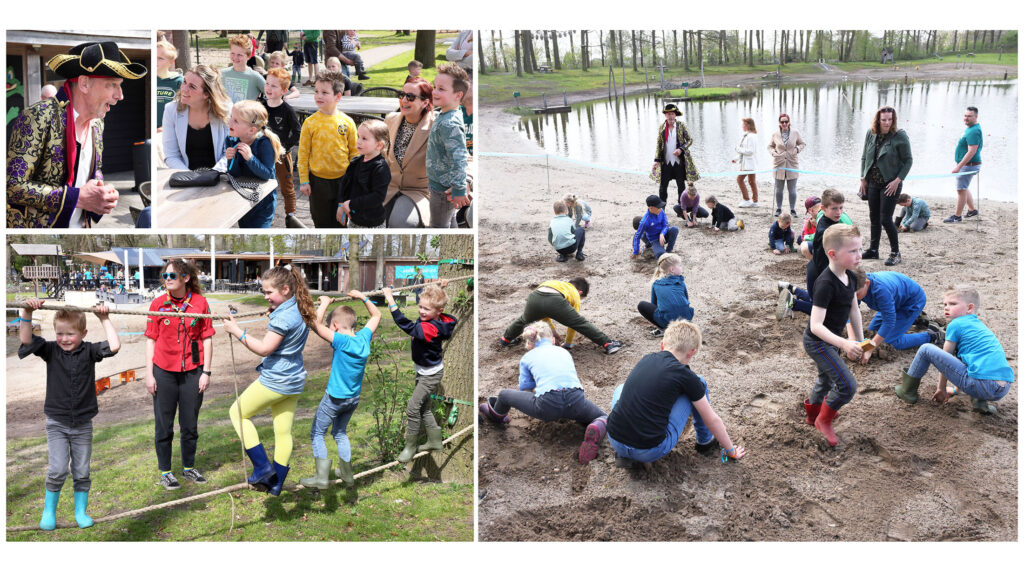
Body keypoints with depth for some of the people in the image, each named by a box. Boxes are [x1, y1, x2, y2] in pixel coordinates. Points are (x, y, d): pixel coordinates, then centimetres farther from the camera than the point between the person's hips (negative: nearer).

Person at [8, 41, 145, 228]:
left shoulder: (97, 123, 4)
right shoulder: (38, 116, -17)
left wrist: (104, 192, -5)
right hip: (33, 227, -6)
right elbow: (14, 187, -21)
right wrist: (78, 197, -23)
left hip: (79, 226, 6)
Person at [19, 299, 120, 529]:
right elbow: (26, 340, -14)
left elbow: (114, 346, -18)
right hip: (56, 423, -1)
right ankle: (49, 511, 11)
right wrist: (27, 312, -23)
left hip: (83, 424, 1)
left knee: (82, 472, 7)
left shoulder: (89, 351, -4)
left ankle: (81, 512, 23)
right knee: (58, 470, -9)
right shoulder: (51, 351, -3)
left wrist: (104, 319, -13)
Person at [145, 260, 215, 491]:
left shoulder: (200, 302, -3)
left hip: (192, 371, 0)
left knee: (190, 424, 11)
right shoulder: (158, 304, -2)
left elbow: (207, 339, 1)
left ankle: (189, 467, 28)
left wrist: (206, 372, -2)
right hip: (164, 371, 0)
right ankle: (165, 471, 21)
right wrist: (149, 374, -2)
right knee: (164, 424, 7)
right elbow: (151, 340, 2)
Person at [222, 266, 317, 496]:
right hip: (294, 382, 9)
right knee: (283, 432, 13)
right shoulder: (301, 311, 6)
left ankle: (262, 466, 4)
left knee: (238, 412, 9)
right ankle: (275, 483, 21)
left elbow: (264, 349, -22)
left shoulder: (283, 316, -22)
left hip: (275, 380, -9)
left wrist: (236, 331, -18)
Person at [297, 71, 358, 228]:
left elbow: (354, 152, 3)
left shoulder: (347, 122, -5)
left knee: (341, 220, 14)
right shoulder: (310, 122, -8)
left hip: (343, 179, 1)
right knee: (321, 220, 12)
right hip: (318, 180, -1)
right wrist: (304, 181, -3)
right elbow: (303, 154, -3)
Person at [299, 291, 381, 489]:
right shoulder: (364, 337, -7)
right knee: (340, 433, 25)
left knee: (317, 434, 9)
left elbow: (316, 324, -31)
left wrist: (324, 303, -19)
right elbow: (376, 315, 11)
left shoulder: (341, 341, -25)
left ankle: (322, 477, 6)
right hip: (354, 398, 7)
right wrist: (363, 298, 13)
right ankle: (347, 474, 32)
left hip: (335, 398, -7)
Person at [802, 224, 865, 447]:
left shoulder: (851, 277, -5)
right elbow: (816, 325, -35)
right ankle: (824, 420, 12)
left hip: (831, 340, 9)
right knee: (847, 385, -11)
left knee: (827, 380, 28)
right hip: (817, 342, -9)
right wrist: (844, 344, -44)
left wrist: (860, 341, 12)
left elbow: (854, 310, 9)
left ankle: (812, 415, 53)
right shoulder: (826, 284, -32)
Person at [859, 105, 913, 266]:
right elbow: (864, 157, 12)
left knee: (885, 219, -8)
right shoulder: (871, 134, 2)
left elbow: (908, 160, -7)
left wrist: (898, 180, -14)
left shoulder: (900, 136, -12)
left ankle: (895, 253, 4)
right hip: (872, 183, 5)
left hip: (890, 184, -5)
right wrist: (863, 178, 6)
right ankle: (873, 250, 25)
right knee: (874, 217, 13)